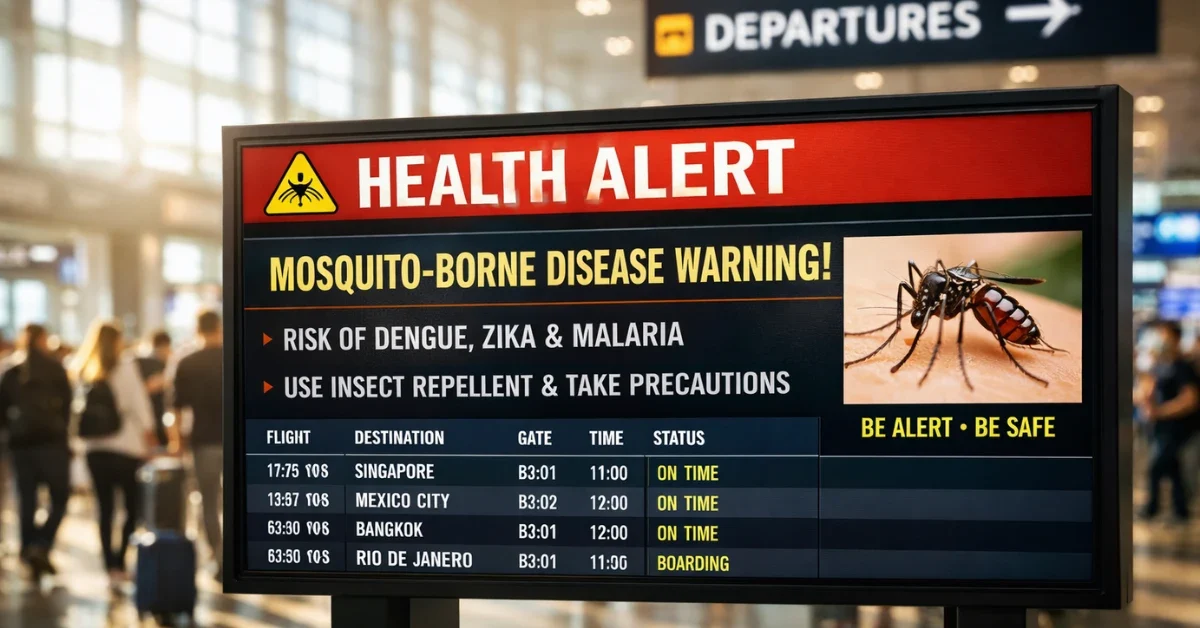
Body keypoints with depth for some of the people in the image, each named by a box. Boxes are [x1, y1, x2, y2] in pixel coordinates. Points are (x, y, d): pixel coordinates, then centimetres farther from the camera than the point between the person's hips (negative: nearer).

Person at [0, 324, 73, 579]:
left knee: (26, 500, 9)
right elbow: (67, 404, -2)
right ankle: (42, 546, -13)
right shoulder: (55, 369, -1)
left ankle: (28, 551, 9)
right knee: (59, 498, 2)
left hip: (21, 442, 4)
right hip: (52, 440, -4)